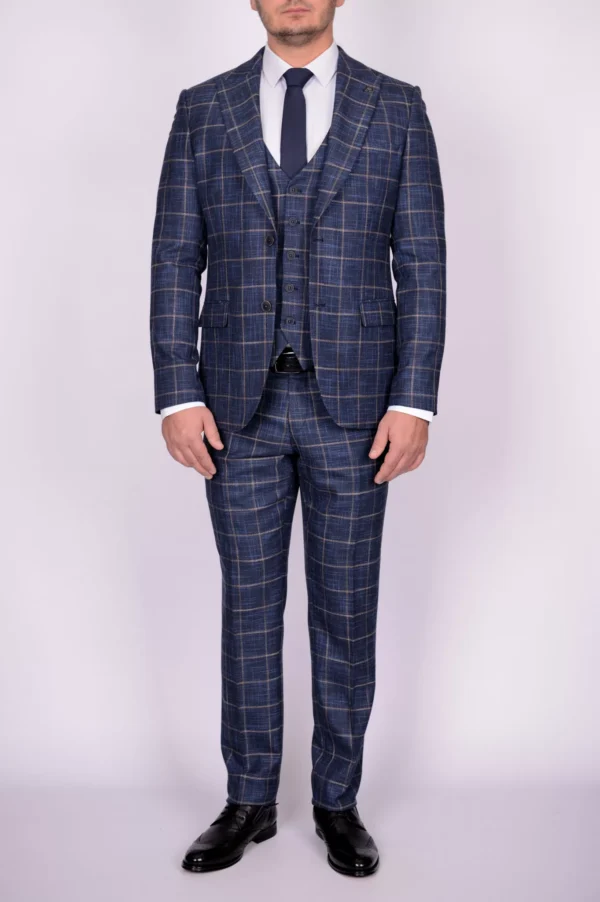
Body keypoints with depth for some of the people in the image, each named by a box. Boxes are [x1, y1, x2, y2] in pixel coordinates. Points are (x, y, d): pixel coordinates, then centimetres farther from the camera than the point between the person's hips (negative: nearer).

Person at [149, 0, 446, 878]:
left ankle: (338, 801, 25)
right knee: (250, 605, 9)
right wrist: (179, 396, -6)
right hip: (240, 403, 1)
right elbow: (176, 262, 3)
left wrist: (414, 401, -9)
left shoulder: (397, 108, 4)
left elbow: (422, 266, 0)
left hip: (354, 404, -1)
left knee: (345, 608, 8)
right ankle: (250, 801, 25)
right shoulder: (203, 109, 7)